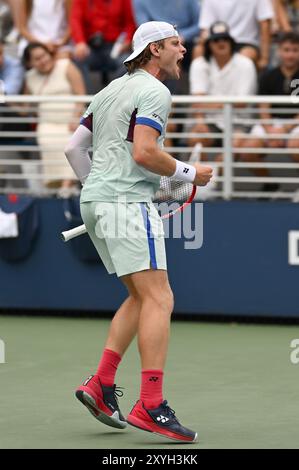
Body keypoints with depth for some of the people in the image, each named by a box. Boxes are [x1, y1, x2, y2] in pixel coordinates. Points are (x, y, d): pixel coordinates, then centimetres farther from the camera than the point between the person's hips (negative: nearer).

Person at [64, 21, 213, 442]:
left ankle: (101, 385, 8)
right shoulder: (155, 92, -7)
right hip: (128, 199, -10)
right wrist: (189, 173, -6)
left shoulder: (110, 91, 21)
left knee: (141, 297, 16)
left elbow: (74, 148, 22)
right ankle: (151, 406, -22)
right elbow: (144, 153, -19)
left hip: (94, 200, 10)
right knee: (159, 299, -13)